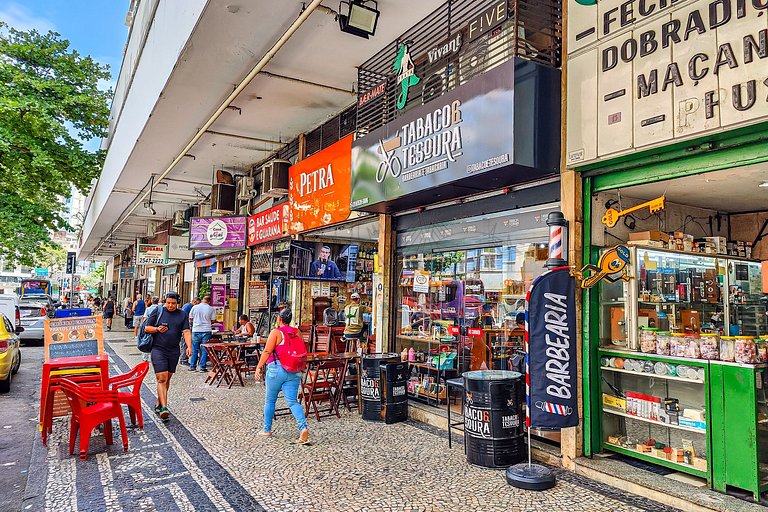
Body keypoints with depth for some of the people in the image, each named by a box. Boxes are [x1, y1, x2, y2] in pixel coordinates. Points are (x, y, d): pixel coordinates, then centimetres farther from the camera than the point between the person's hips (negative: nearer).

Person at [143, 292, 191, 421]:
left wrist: (189, 346, -16)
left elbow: (186, 332, -1)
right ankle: (164, 408, -15)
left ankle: (159, 404, 28)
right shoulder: (158, 312, 3)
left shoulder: (182, 315, 7)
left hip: (174, 352, 3)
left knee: (167, 379, 11)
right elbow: (146, 328, 5)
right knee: (162, 378, -12)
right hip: (158, 349, -3)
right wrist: (157, 329, -15)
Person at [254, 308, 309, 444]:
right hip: (294, 371, 4)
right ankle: (303, 427, -20)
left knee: (270, 400, 14)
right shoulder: (297, 332, 9)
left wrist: (258, 367, -7)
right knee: (292, 401, 0)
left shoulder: (276, 332, -6)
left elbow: (267, 352, -11)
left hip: (276, 369, -4)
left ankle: (267, 430, 26)